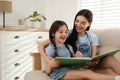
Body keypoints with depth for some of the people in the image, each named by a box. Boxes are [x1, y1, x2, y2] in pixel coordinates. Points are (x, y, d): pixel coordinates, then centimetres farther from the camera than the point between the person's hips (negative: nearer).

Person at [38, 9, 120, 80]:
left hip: (88, 68, 3)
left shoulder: (92, 37, 11)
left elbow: (93, 60, 3)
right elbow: (41, 46, -2)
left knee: (110, 59, -23)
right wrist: (47, 58, -24)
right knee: (87, 73, -36)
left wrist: (93, 62, -23)